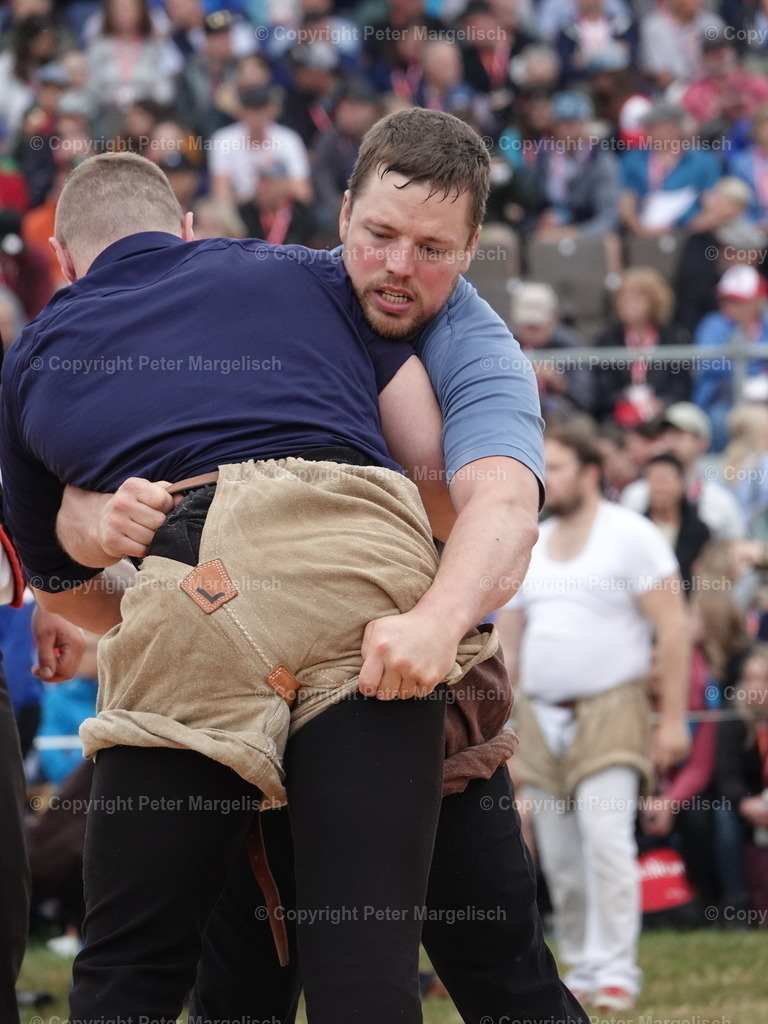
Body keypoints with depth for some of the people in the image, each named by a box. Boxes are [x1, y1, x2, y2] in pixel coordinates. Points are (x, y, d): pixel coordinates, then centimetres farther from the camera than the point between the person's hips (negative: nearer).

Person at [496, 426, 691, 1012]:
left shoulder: (630, 536, -4)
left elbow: (673, 629, -7)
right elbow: (507, 641, 19)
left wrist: (674, 717, -13)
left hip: (609, 712, -6)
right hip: (541, 717, 6)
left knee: (606, 840, -18)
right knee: (559, 859, 4)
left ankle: (617, 973, -15)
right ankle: (581, 970, 13)